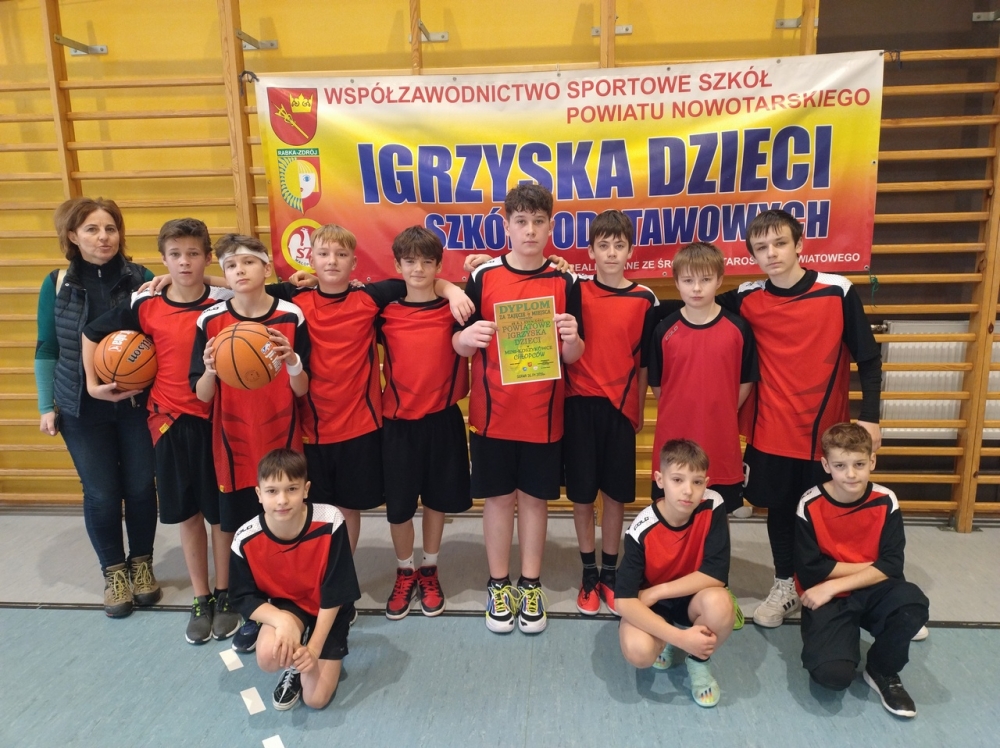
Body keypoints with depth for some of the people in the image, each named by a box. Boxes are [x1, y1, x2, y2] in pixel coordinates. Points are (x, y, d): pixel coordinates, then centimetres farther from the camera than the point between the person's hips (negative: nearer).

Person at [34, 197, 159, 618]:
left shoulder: (142, 280, -5)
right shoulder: (57, 284, -1)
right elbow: (47, 350, 4)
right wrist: (46, 406, 3)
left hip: (138, 405, 0)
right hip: (82, 409, 1)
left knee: (141, 487, 8)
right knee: (101, 494, 7)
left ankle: (141, 563, 30)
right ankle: (113, 572, 28)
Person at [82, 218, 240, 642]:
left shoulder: (224, 302, -6)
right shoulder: (145, 305, -1)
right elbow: (92, 334, 12)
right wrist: (92, 383, 9)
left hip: (217, 421, -2)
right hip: (170, 422, 2)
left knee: (220, 510, 8)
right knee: (186, 513, 12)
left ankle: (225, 595, 27)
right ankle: (201, 599, 28)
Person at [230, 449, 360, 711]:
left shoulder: (330, 523, -31)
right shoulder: (246, 540, -23)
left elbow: (335, 593, -22)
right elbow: (245, 598, -12)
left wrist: (314, 647, -22)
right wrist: (282, 621, -31)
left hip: (329, 610, -1)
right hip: (286, 605, 2)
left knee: (316, 699, -8)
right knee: (269, 656, -30)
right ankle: (294, 667, 7)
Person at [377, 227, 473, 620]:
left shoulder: (453, 309, -3)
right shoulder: (385, 313, -1)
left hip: (442, 420, 0)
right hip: (398, 423, 0)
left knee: (437, 498, 13)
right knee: (398, 503, 8)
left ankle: (429, 571, 34)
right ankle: (404, 573, 32)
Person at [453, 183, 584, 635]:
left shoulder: (565, 283, -1)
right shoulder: (483, 276, -3)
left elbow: (572, 357, 1)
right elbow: (458, 347, 0)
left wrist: (571, 338, -22)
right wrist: (468, 335, -22)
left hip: (542, 414, 1)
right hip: (491, 412, 0)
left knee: (534, 498, 11)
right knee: (497, 497, 9)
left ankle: (530, 585, 27)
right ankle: (498, 584, 26)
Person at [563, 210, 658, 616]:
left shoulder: (645, 299, 1)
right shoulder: (576, 291, -1)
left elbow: (645, 362, 5)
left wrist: (639, 411, 7)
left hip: (620, 408, 1)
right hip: (580, 405, -1)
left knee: (616, 495, 10)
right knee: (582, 495, 8)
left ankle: (610, 572, 27)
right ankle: (588, 574, 24)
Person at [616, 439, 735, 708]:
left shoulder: (713, 508, -22)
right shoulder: (642, 530, -26)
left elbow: (716, 575, -23)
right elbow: (625, 600, -29)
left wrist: (657, 591, -23)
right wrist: (680, 637, -36)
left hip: (694, 598, 1)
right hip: (650, 605, -1)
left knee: (718, 604, -34)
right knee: (638, 651, -31)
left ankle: (699, 662, 1)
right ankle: (667, 641, 9)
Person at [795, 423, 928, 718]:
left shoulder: (885, 502, -8)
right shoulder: (810, 506, -14)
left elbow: (891, 566, -13)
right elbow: (809, 572, -14)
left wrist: (834, 585, -20)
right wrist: (869, 567, -12)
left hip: (871, 592, 3)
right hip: (825, 598, -3)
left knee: (913, 605, -31)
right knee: (832, 673, -25)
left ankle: (882, 671, -1)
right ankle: (844, 637, 14)